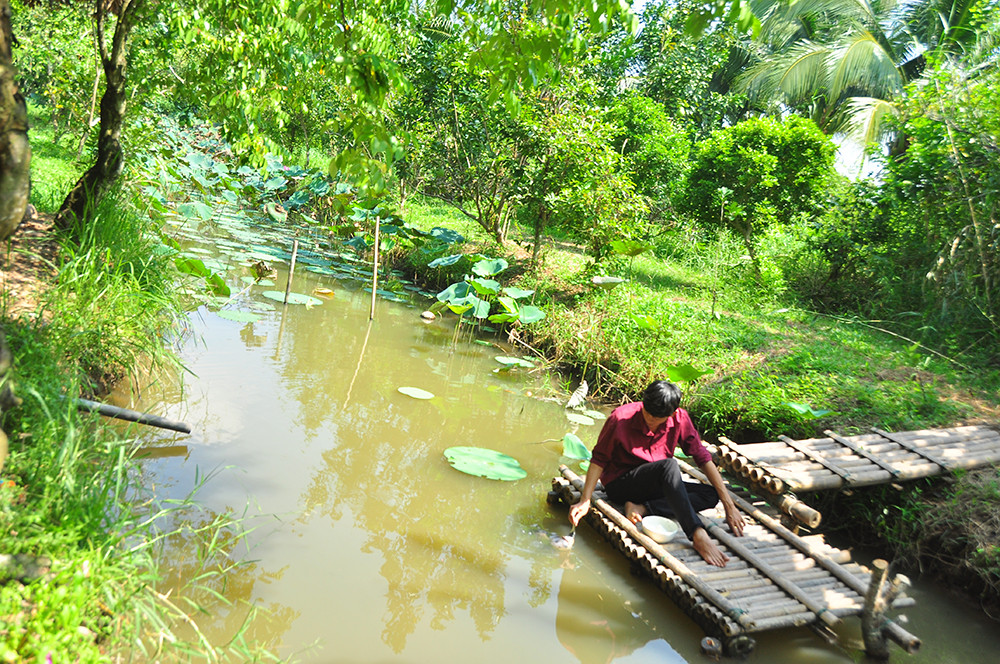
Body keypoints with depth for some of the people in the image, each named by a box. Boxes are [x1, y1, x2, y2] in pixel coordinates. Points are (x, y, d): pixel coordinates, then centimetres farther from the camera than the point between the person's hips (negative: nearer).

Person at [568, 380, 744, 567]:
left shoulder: (679, 418, -10)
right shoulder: (621, 418, -20)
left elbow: (703, 458, -6)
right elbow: (599, 460, -13)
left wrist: (729, 505, -9)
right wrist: (585, 501, -20)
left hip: (657, 485, 6)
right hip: (619, 484, -5)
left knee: (710, 495, -15)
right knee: (669, 465, -33)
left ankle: (641, 508, -24)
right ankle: (699, 536, -42)